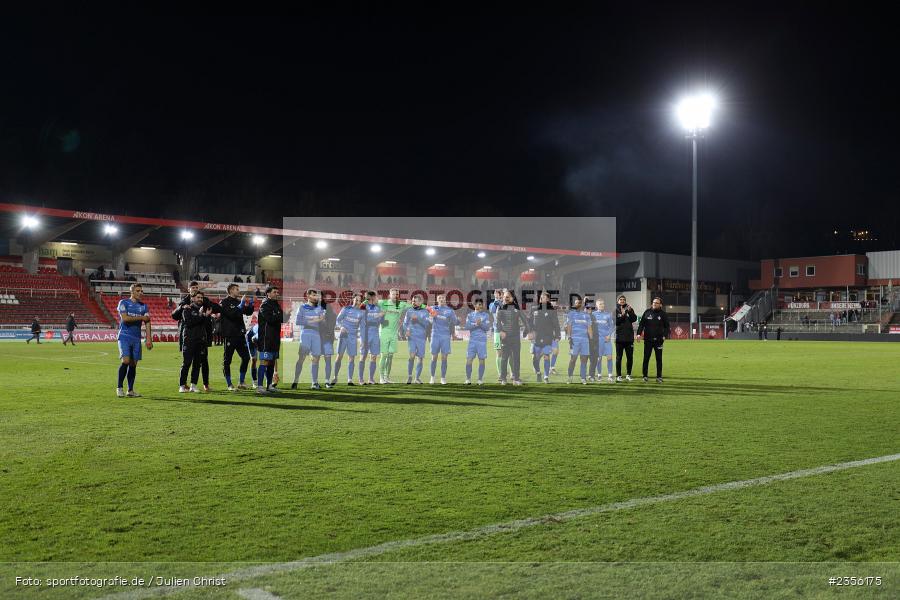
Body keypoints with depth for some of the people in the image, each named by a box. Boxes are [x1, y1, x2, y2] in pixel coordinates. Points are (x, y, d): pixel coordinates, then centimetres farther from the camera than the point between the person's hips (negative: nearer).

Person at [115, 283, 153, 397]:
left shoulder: (143, 306, 13)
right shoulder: (123, 302, 0)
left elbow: (147, 322, 7)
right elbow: (124, 318, -13)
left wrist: (149, 339, -2)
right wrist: (141, 317, -6)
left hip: (137, 338, 4)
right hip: (124, 336, -4)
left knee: (133, 363, 3)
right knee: (126, 361, -16)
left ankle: (130, 390, 10)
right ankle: (119, 387, -5)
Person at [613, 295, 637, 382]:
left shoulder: (629, 309, 9)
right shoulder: (615, 310, 1)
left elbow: (634, 319, -3)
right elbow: (614, 321, -10)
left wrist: (630, 312, -17)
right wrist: (622, 315, -21)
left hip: (629, 337, 3)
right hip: (619, 337, -3)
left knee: (630, 357, 7)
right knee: (618, 357, 1)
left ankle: (628, 375, 17)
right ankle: (618, 375, 6)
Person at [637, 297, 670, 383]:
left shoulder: (663, 314, 1)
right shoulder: (647, 312, 4)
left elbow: (667, 326, 2)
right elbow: (641, 323, 5)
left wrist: (665, 335, -13)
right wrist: (639, 333, -8)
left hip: (658, 340, -1)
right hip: (648, 339, 1)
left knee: (659, 359, 4)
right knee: (646, 358, 5)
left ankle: (659, 377, 10)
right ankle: (645, 376, 13)